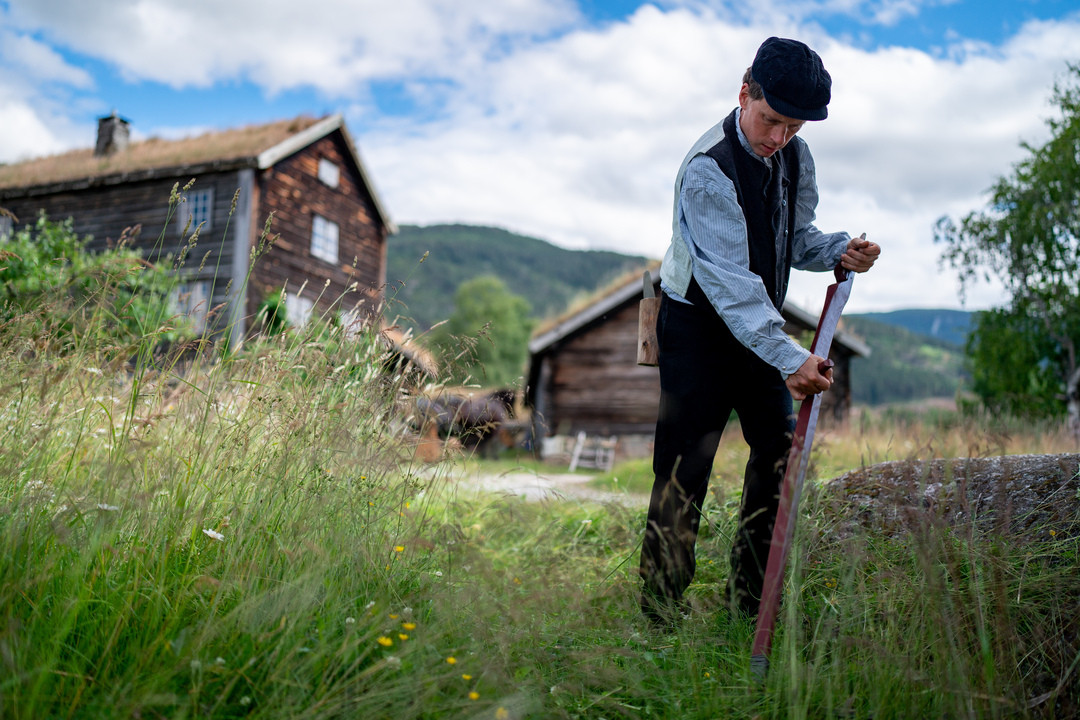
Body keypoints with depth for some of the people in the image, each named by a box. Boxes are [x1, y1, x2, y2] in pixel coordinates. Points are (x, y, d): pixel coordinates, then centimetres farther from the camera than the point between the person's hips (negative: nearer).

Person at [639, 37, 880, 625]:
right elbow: (729, 279, -32)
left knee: (779, 449, 9)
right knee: (685, 469, -8)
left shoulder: (795, 157, 0)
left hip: (758, 322, 8)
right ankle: (661, 615, 6)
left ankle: (752, 595, 24)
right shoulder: (707, 169, -24)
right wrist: (790, 359, -40)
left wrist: (840, 251, -12)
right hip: (698, 326, -8)